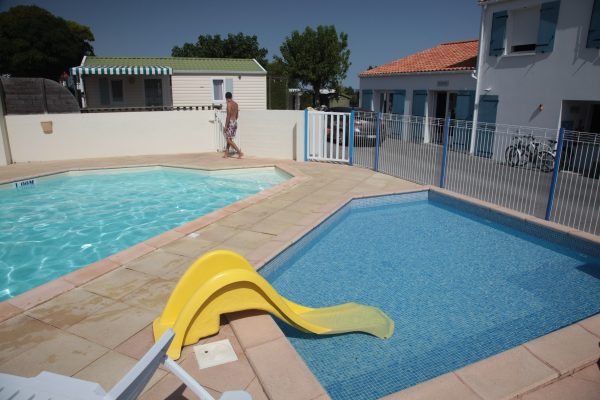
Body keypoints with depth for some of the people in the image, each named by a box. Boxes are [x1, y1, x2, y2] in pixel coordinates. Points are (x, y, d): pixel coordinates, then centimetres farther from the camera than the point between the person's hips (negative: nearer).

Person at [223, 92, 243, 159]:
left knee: (229, 140, -6)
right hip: (235, 122, 9)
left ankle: (240, 152, -13)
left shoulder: (229, 104, -14)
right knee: (229, 139, 16)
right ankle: (226, 154, 22)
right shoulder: (236, 104, 11)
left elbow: (228, 116, -19)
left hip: (230, 122, -9)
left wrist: (226, 126, -17)